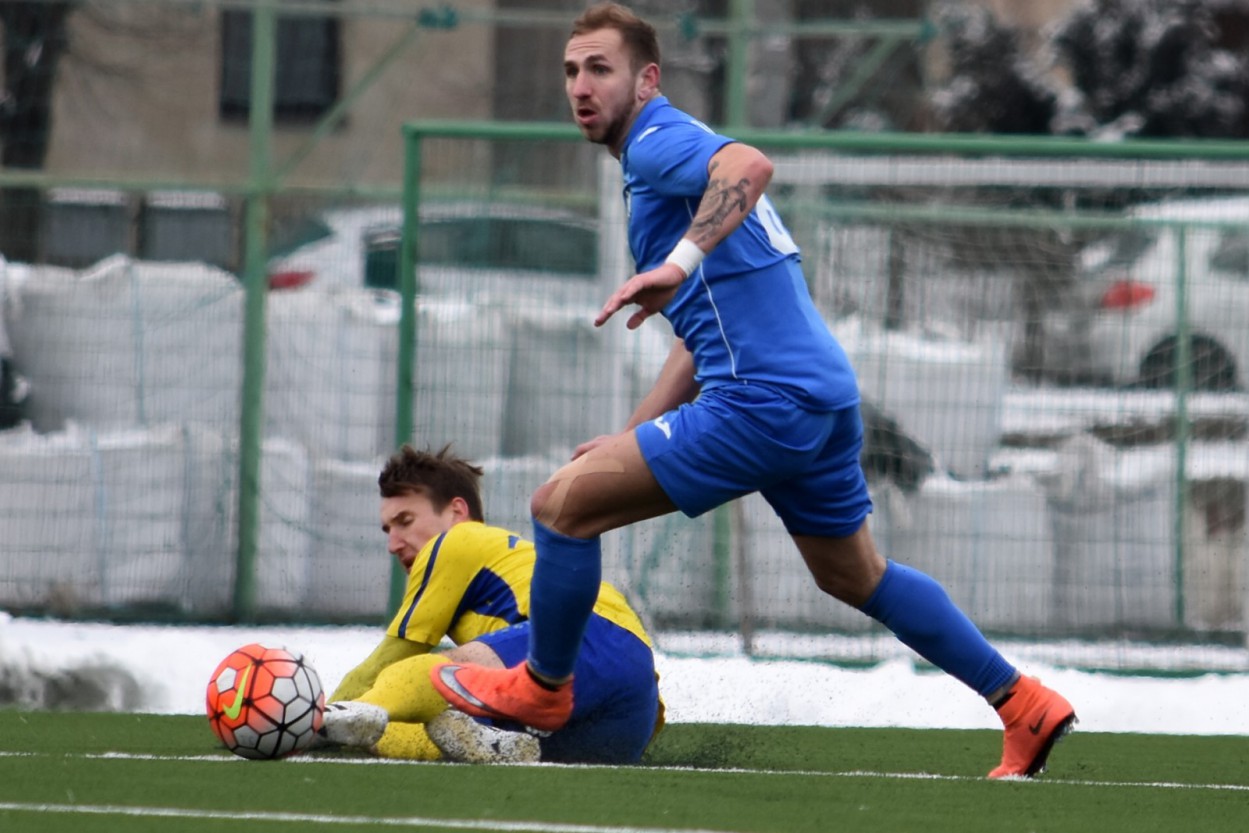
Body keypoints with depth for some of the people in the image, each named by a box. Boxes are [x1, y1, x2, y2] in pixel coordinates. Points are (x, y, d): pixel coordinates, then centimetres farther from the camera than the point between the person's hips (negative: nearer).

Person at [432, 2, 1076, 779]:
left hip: (764, 397, -11)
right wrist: (632, 436, 25)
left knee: (562, 504, -4)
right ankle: (1023, 704, 27)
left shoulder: (661, 142, -7)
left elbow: (750, 165, -33)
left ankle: (542, 687, 13)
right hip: (826, 393, 11)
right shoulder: (660, 164, 24)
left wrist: (679, 263, -41)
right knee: (855, 575, 25)